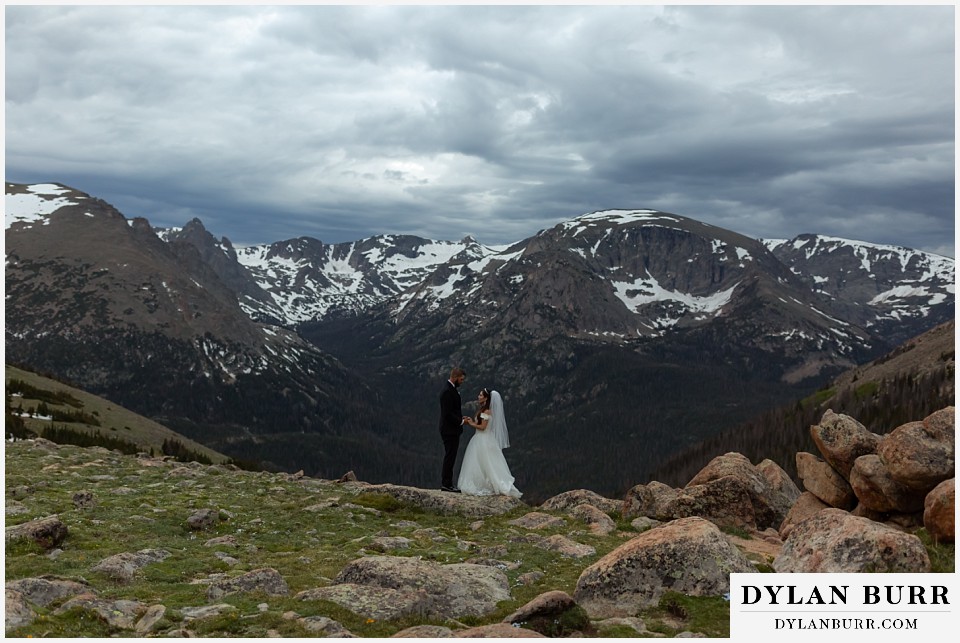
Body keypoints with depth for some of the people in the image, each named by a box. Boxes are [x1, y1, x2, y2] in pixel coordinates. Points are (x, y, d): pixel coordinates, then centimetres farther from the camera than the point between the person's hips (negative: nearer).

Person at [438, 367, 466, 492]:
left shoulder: (451, 389, 13)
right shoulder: (447, 391, -20)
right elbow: (447, 413, -23)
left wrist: (460, 417, 7)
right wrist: (460, 421, -15)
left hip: (452, 430, 10)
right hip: (450, 430, -10)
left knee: (450, 457, 13)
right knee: (450, 457, -6)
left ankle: (447, 484, 18)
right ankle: (446, 484, -1)